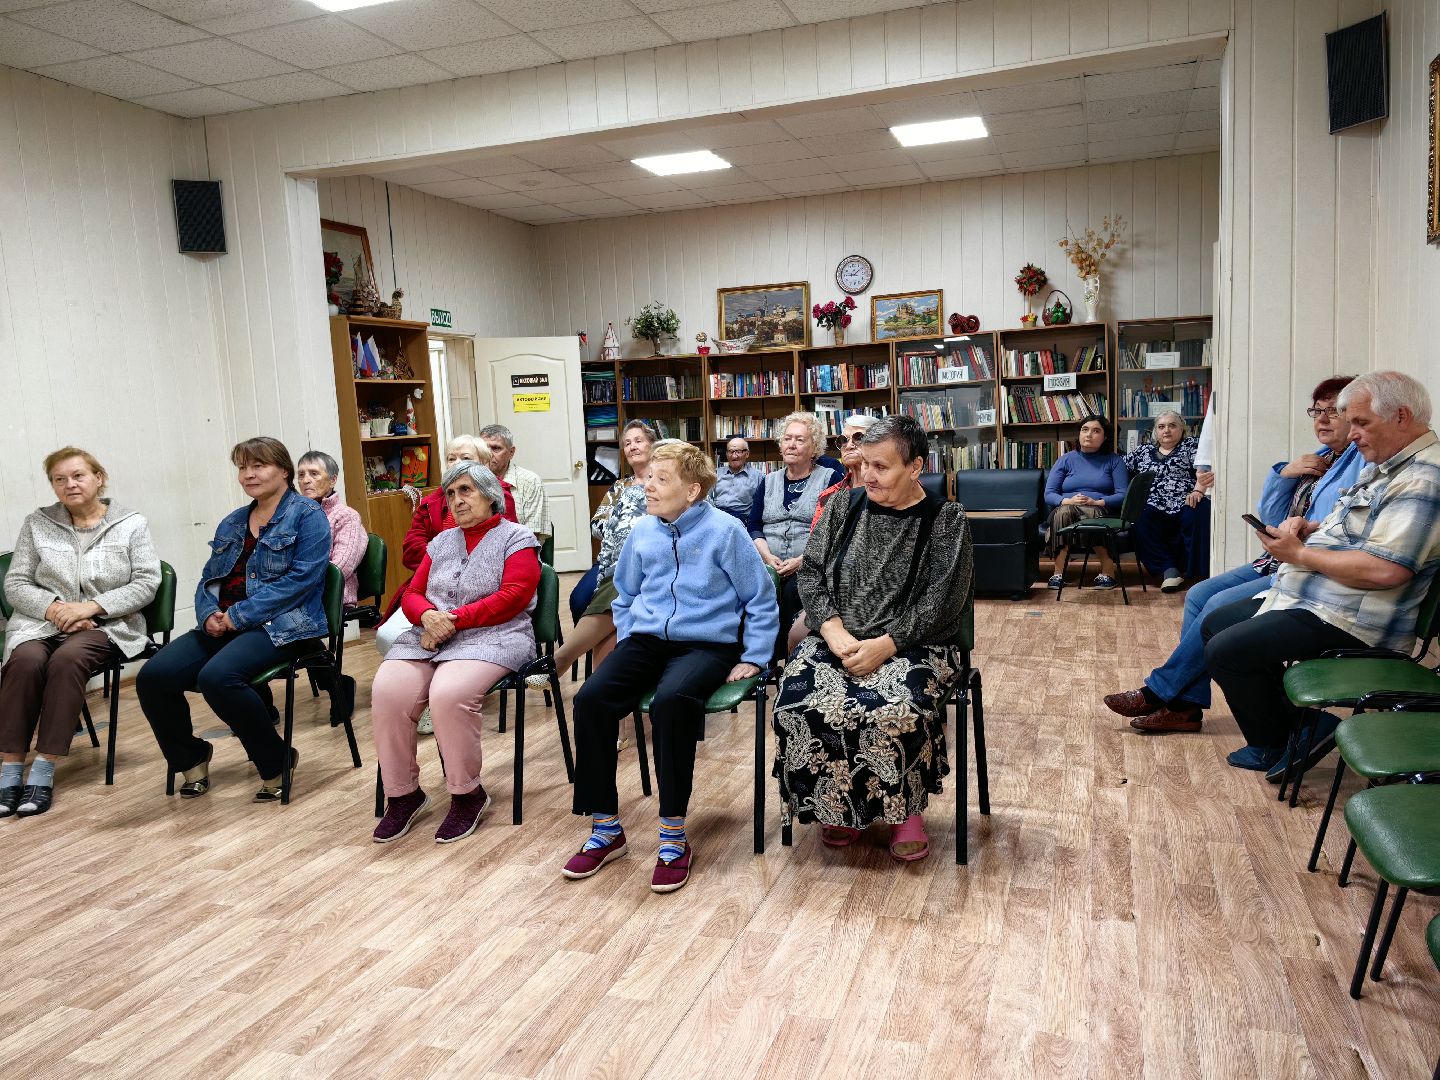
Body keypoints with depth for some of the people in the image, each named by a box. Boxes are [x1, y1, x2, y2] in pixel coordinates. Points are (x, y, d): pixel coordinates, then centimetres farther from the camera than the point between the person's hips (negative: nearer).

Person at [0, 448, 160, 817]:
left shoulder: (131, 524, 5)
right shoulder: (37, 524, 12)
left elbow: (146, 584, -2)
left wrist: (91, 606, -14)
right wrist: (54, 607, -12)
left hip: (106, 625, -2)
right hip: (42, 621, 2)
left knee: (67, 658, -34)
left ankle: (44, 769, -29)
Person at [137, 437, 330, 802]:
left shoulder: (307, 516, -2)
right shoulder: (232, 523, 21)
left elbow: (301, 580, -14)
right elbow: (208, 579, 20)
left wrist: (239, 615, -17)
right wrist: (209, 615, -4)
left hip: (281, 626, -7)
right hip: (221, 626, 7)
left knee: (217, 676, -33)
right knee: (153, 676, -14)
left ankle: (276, 762, -11)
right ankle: (190, 759, 10)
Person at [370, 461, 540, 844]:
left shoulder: (517, 538, 5)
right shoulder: (441, 542, 23)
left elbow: (512, 597, -9)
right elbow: (413, 594, 17)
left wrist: (454, 619, -15)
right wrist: (428, 616, -8)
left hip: (492, 638, -5)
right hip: (431, 636, 5)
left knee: (449, 694, -34)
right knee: (387, 692, -23)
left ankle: (467, 794, -13)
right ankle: (402, 794, -7)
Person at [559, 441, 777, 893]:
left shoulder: (725, 530, -6)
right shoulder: (642, 531, 8)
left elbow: (761, 600, 1)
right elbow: (625, 595, 24)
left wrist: (754, 658, -3)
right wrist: (626, 643, 13)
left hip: (707, 644, -5)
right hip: (646, 639, 5)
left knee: (670, 702, -36)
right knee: (591, 699, -22)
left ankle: (674, 836, -21)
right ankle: (605, 828, -8)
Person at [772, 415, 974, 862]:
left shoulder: (945, 520, 0)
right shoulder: (844, 504, 10)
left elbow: (942, 602, -8)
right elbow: (811, 572, 6)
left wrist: (884, 645, -19)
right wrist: (834, 631, -11)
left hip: (909, 645, -3)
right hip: (835, 637, 3)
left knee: (896, 711, -33)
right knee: (800, 704, -26)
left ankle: (904, 809, -4)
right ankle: (838, 805, -1)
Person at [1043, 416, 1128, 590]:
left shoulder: (1114, 460, 14)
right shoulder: (1066, 459, 17)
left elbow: (1122, 495, 1)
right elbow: (1049, 495, 7)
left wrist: (1096, 502, -16)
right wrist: (1068, 501, -15)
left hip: (1100, 511, -1)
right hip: (1066, 508, 1)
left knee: (1090, 513, -39)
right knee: (1064, 512, -37)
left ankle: (1107, 569, -29)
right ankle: (1058, 572, -37)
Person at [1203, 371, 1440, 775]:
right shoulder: (1381, 465, 15)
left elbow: (1385, 570, -29)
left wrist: (1299, 553, -18)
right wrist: (1309, 529, 5)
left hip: (1347, 620, -11)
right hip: (1306, 598, 11)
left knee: (1225, 651, -18)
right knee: (1215, 625, 13)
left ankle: (1275, 744, 6)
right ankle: (1297, 724, 10)